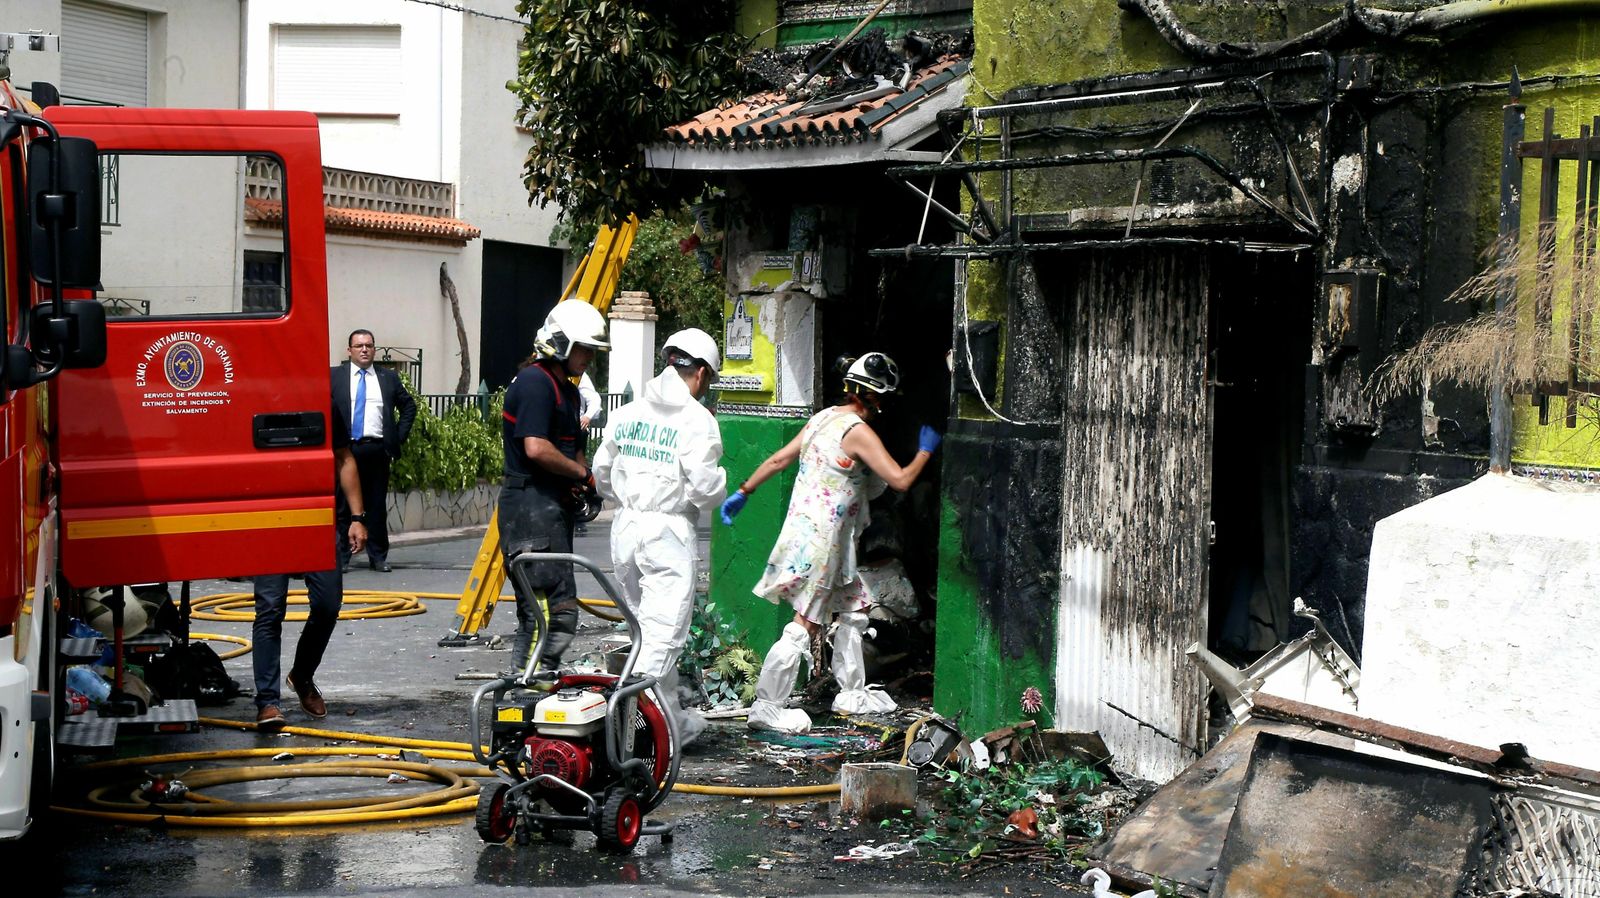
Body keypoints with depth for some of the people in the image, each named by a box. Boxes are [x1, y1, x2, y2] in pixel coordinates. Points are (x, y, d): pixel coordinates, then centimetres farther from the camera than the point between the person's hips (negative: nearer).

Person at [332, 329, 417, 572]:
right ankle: (339, 557, 5)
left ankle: (378, 557, 12)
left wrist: (399, 436, 10)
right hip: (345, 449, -2)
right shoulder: (334, 376, 5)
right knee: (343, 505, 0)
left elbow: (409, 406, 20)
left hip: (378, 449, 2)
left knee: (377, 505, 4)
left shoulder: (388, 378, 12)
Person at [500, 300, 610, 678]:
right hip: (531, 506, -11)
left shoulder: (568, 390, 21)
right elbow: (536, 448, -24)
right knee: (558, 611, -15)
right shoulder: (535, 382, -12)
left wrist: (581, 485, 8)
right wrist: (582, 473, -11)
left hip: (552, 506, 11)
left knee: (539, 611, 14)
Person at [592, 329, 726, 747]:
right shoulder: (696, 420, -10)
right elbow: (704, 486, -16)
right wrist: (722, 485, 7)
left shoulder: (629, 412, 9)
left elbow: (602, 472, 14)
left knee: (647, 627, 16)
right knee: (664, 633, -4)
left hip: (625, 526, 7)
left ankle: (676, 719, 27)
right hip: (668, 530, -7)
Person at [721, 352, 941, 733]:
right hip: (822, 541, -10)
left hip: (802, 528, 10)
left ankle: (852, 693, 27)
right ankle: (766, 707, -2)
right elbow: (900, 479, -19)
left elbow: (778, 459, 13)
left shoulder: (821, 419, 10)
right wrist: (925, 450, -2)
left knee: (854, 608, 19)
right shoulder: (858, 432, -16)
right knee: (806, 624, -5)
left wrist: (743, 492, 20)